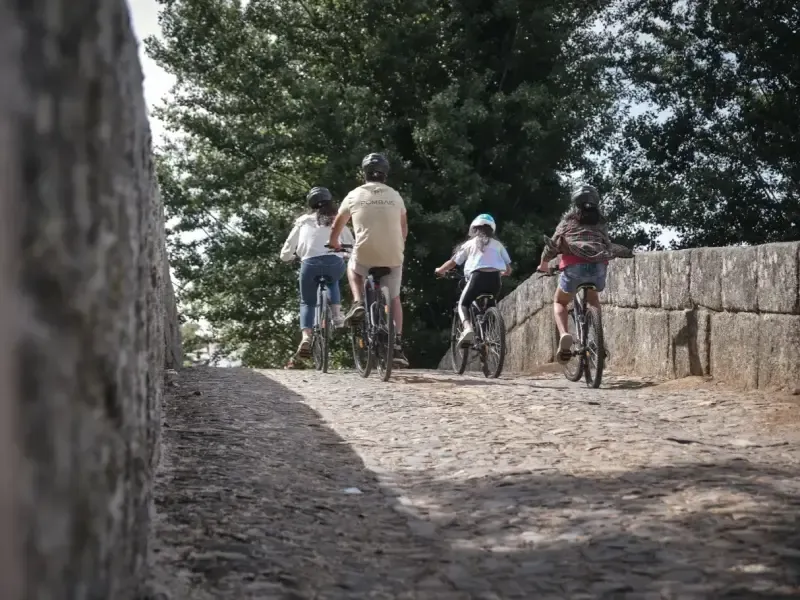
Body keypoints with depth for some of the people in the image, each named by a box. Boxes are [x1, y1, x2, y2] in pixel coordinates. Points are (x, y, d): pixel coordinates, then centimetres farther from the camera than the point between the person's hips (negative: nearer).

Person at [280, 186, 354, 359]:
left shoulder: (303, 221, 21)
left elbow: (286, 254, 20)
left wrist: (288, 256, 41)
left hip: (310, 263, -1)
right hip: (334, 262, 1)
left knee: (307, 302, 18)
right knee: (332, 282, 36)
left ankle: (306, 337, -5)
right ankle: (337, 315, 16)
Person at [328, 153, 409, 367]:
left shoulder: (355, 195, 6)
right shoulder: (395, 196, 9)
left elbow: (338, 225, 18)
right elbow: (404, 227, 23)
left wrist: (333, 243, 37)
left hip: (365, 254, -1)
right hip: (393, 256, 1)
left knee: (353, 267, 33)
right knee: (394, 298, 18)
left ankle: (358, 303, 9)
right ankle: (397, 343, 7)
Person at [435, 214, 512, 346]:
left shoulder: (470, 244, 18)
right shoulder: (498, 244, 22)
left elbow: (453, 262, 18)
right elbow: (508, 270, 19)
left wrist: (440, 270, 38)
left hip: (478, 276, -2)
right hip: (495, 278, 2)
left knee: (463, 304, 13)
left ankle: (467, 327, -16)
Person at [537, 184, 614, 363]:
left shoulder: (568, 221, 18)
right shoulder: (601, 223, 23)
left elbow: (553, 245, 17)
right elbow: (609, 249, 22)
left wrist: (544, 263, 34)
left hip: (574, 266, -2)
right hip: (599, 266, 2)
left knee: (560, 302, 20)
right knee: (593, 299, 32)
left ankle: (564, 335, -8)